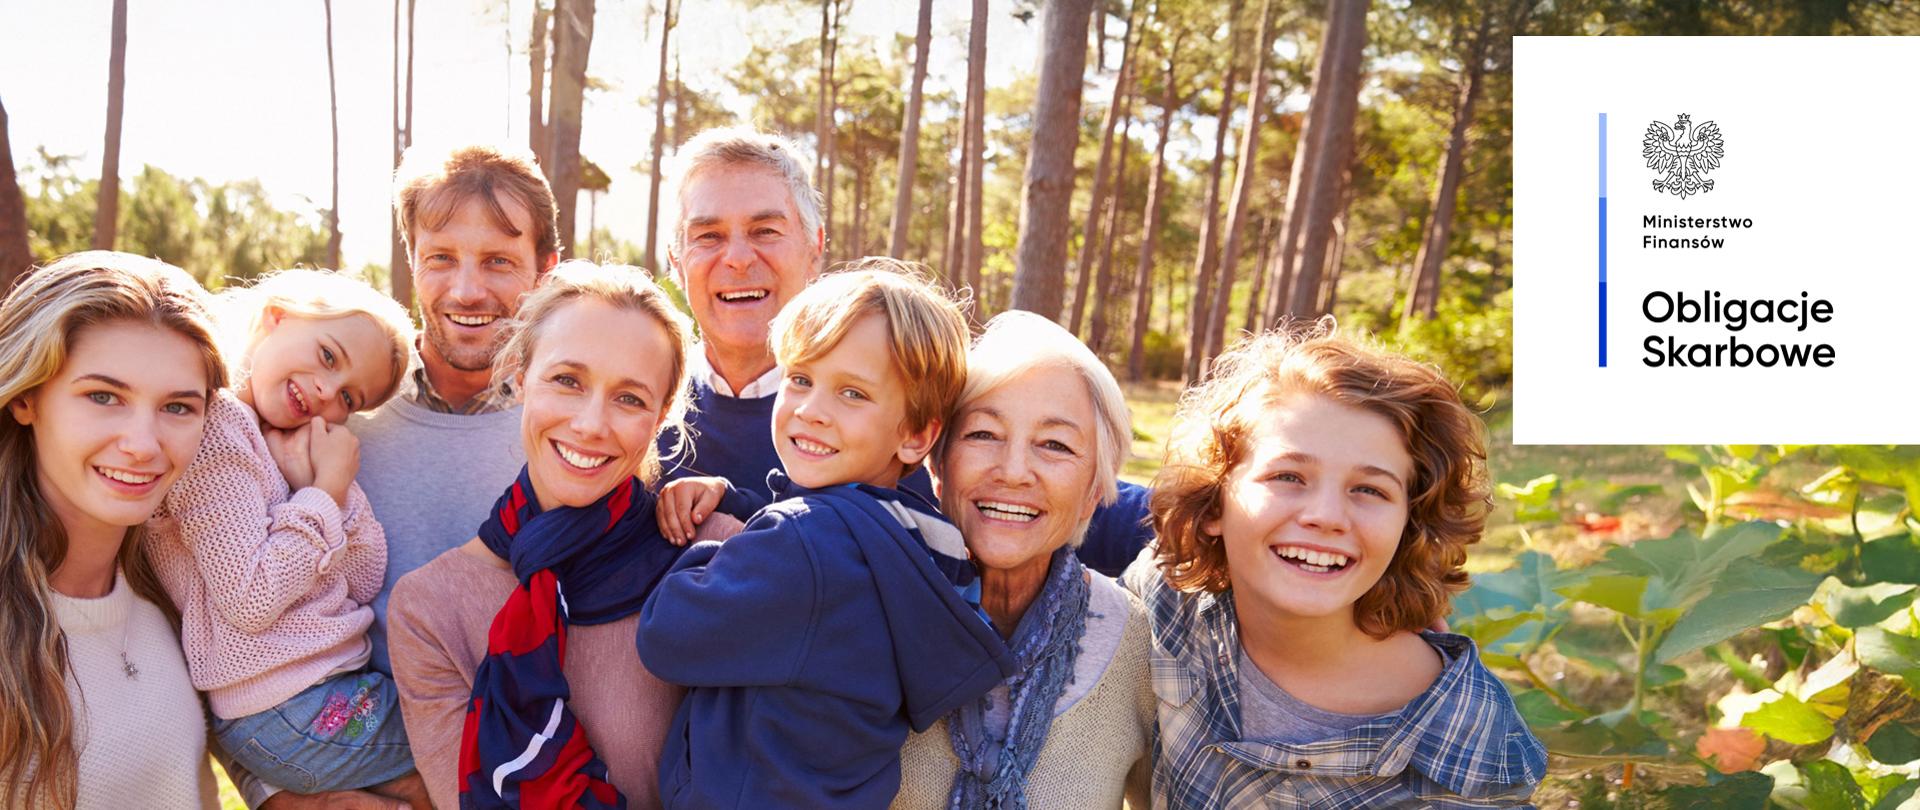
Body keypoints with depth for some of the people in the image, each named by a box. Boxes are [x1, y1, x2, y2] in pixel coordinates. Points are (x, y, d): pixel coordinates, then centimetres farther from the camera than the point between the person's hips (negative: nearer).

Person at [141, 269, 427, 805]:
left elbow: (366, 580, 6)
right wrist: (326, 493, -12)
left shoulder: (292, 445, 13)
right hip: (295, 715, -8)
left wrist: (333, 483, -6)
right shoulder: (211, 422, -14)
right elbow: (250, 601, -21)